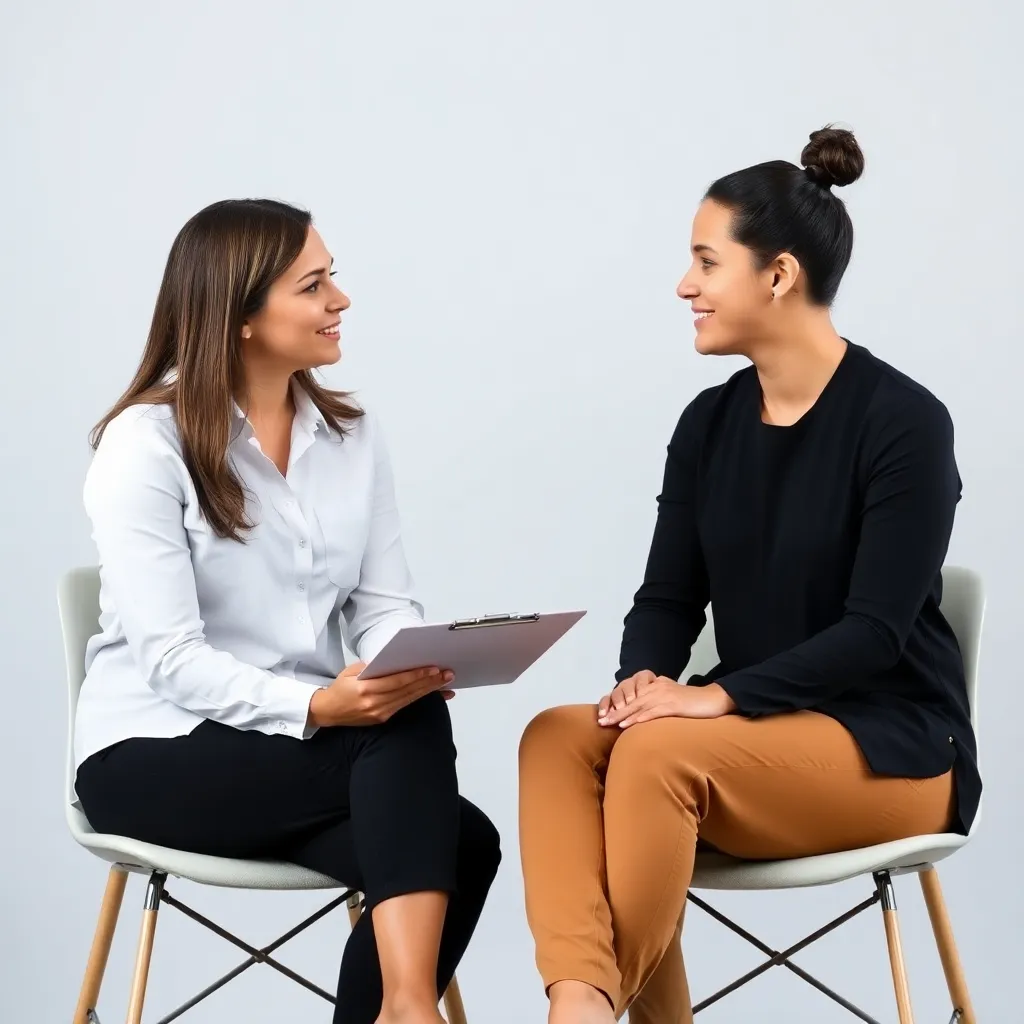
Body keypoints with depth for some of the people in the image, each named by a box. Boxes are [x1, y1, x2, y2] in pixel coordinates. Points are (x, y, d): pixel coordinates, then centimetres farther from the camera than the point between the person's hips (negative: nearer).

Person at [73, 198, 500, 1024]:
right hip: (159, 751, -5)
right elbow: (170, 659, -18)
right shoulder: (146, 444, -11)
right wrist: (314, 706, -32)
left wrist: (411, 662, -21)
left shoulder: (352, 435, 8)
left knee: (457, 845, -25)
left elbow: (385, 604, 4)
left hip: (319, 736, 5)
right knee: (408, 742, -29)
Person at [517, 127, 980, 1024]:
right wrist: (645, 680, -17)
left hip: (890, 748, -6)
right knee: (561, 738, -22)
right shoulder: (710, 422, 7)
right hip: (754, 732, 6)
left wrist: (718, 695, -26)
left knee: (660, 751, -33)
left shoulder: (903, 421, -14)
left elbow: (874, 631, -18)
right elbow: (669, 596, 5)